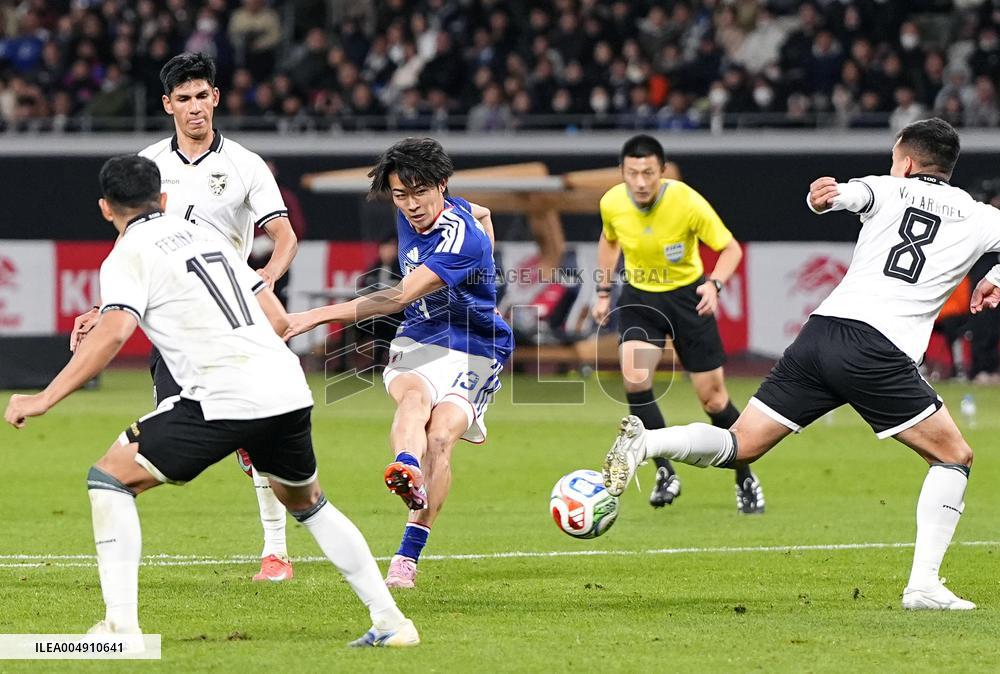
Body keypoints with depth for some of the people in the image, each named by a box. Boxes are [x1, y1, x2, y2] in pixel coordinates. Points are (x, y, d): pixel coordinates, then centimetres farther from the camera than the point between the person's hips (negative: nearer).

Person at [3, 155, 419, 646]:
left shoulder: (127, 257, 3)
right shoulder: (205, 236, 24)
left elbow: (112, 334, -15)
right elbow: (278, 320, 23)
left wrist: (44, 399, -13)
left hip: (223, 398, -7)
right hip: (289, 389, 7)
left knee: (110, 477, 5)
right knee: (308, 503, 29)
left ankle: (120, 623, -6)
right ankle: (390, 620, 25)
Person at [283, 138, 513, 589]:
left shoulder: (462, 239, -23)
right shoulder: (410, 215, 3)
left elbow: (399, 298, -32)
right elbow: (481, 213, 26)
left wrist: (319, 316, -36)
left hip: (472, 354, -5)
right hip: (416, 345, 5)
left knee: (439, 438, -27)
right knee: (414, 397, -32)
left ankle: (408, 556, -21)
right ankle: (407, 473, -66)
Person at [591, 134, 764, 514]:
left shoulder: (688, 203, -25)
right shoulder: (612, 203, -14)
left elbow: (730, 249, -14)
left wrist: (715, 284, -32)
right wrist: (603, 292, 10)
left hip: (687, 296, -2)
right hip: (639, 297, 2)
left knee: (712, 396, 0)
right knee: (634, 379, -23)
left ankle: (745, 480, 22)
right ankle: (665, 473, -8)